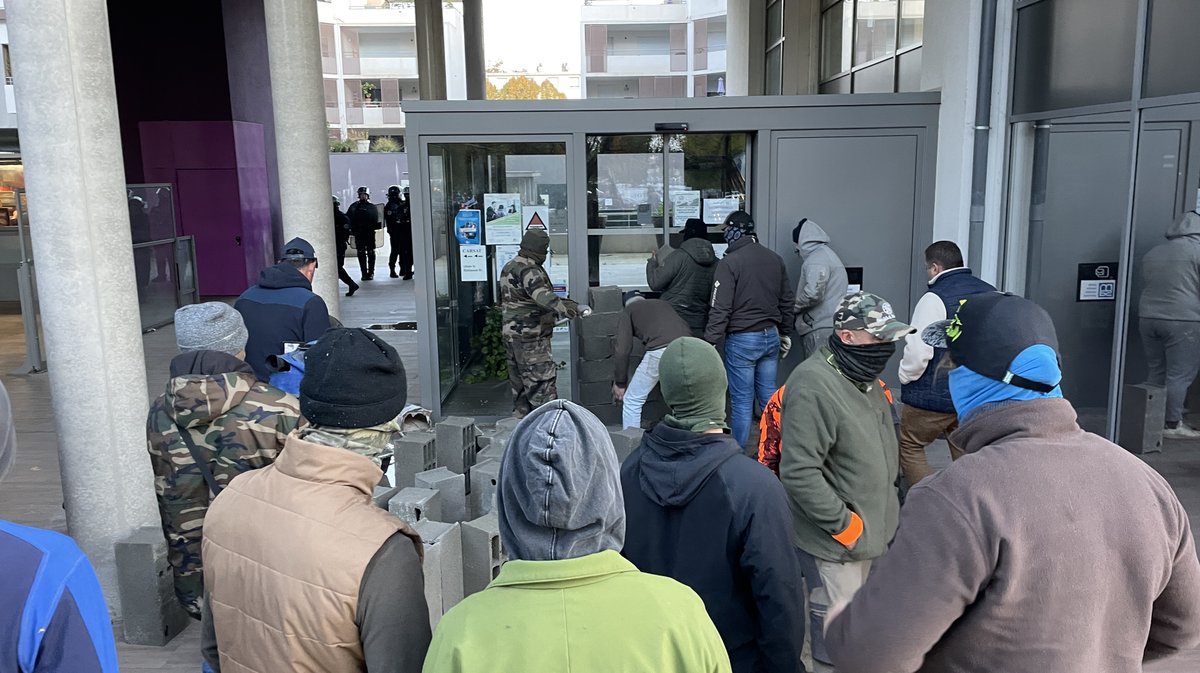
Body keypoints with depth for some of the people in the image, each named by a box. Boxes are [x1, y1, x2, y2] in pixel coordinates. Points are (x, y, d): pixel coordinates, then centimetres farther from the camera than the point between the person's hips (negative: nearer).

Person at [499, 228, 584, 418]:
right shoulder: (529, 270, -17)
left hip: (511, 334, 10)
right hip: (530, 338, -10)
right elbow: (545, 298, -31)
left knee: (519, 383, 15)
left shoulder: (509, 267, 15)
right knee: (542, 382, -8)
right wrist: (575, 309, -31)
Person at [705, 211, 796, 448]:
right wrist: (785, 333, 24)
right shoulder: (775, 259, 7)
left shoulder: (730, 262, -13)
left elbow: (720, 308, -17)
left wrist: (710, 342, -13)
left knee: (742, 401, 1)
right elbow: (787, 301, 14)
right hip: (771, 336, 6)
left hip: (741, 340, -6)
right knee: (769, 396, 14)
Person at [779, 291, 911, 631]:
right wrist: (844, 524, -23)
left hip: (870, 522, 9)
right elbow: (798, 472, -30)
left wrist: (890, 499, 19)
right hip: (843, 535, -9)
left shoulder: (863, 375, 4)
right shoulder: (813, 386, -27)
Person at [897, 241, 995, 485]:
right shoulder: (991, 294, 5)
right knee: (965, 453, 17)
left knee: (909, 446, 9)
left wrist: (906, 378, -2)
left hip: (934, 396, -6)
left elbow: (918, 351, -19)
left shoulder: (934, 298, -16)